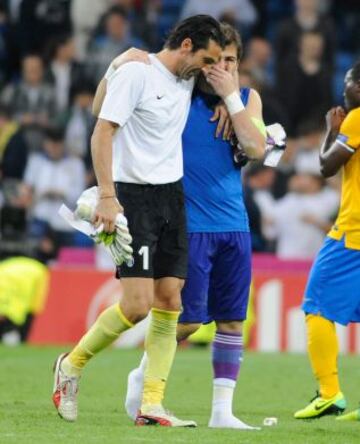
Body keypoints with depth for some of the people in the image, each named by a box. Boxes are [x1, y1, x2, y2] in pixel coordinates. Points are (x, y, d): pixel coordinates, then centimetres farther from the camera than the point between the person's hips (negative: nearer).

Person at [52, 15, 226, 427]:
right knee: (137, 304, -13)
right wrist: (107, 196, -22)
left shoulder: (188, 80, 13)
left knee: (169, 301, 0)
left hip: (172, 197, 8)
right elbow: (102, 132, -15)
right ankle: (71, 365, 10)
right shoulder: (136, 72, -10)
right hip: (134, 194, -8)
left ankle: (151, 405, 2)